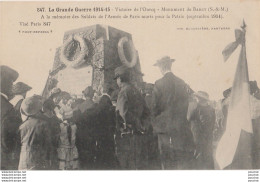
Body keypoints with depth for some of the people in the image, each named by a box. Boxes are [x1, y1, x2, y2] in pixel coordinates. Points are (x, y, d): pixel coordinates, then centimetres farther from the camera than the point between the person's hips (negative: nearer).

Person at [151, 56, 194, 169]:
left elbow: (154, 107, -4)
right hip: (181, 129, 4)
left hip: (166, 128, -4)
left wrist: (155, 124, 12)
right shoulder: (182, 83, 3)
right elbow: (186, 105, 10)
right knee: (182, 163, 12)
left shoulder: (159, 84, -9)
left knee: (167, 163, 2)